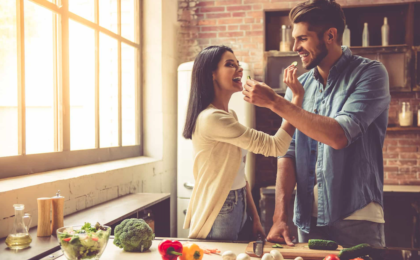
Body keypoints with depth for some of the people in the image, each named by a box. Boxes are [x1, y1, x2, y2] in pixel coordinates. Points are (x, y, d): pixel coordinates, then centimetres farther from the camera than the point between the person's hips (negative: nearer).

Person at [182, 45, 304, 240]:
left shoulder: (230, 116, 8)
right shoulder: (211, 118, -22)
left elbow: (239, 173, 10)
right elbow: (275, 147, -22)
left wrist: (254, 218, 8)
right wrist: (297, 99, -18)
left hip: (239, 209, 9)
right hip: (219, 216, -9)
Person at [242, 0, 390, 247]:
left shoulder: (369, 73, -9)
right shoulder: (299, 85, 5)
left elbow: (339, 135, -23)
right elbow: (288, 152, 1)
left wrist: (275, 102, -20)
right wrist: (280, 217, -7)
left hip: (356, 221, -4)